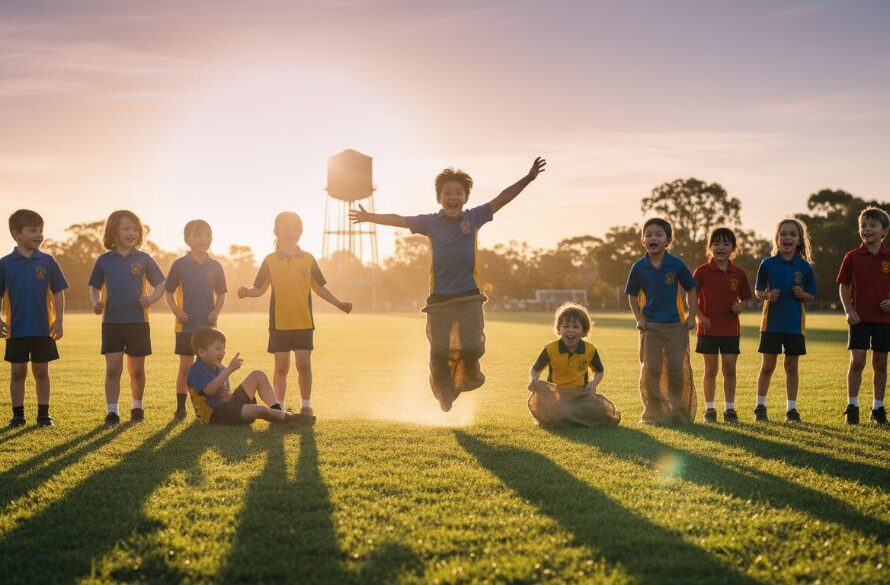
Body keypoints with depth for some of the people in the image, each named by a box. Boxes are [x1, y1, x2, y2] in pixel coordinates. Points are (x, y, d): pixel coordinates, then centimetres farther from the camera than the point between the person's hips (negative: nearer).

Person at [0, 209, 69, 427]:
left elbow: (58, 293, 3)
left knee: (42, 372, 7)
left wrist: (58, 321, -2)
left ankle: (44, 413, 14)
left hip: (43, 328, 0)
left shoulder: (47, 261, 0)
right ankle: (18, 414, 16)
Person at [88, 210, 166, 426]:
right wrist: (95, 302, -8)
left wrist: (152, 299, -14)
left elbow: (160, 284, 6)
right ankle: (112, 412, -2)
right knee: (112, 368, -7)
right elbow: (95, 287, 12)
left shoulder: (143, 259, 1)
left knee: (136, 369, 10)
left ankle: (137, 407, 27)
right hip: (112, 322, 0)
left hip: (138, 321, 0)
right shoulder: (104, 260, 3)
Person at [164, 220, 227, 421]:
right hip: (186, 325, -2)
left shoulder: (215, 266, 5)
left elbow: (221, 294, 12)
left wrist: (217, 311, -5)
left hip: (208, 325, 2)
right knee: (185, 366, 3)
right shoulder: (180, 265, -2)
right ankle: (180, 408, 11)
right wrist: (176, 311, -11)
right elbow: (168, 292, 3)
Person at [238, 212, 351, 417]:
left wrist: (339, 303, 4)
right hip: (279, 323, 0)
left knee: (304, 364, -4)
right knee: (281, 366, 4)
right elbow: (260, 288, 2)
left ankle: (306, 406, 11)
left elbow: (319, 287, 11)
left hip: (303, 323, 1)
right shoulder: (270, 261, 3)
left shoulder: (308, 259, 5)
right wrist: (247, 292, -19)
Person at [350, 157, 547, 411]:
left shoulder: (473, 218, 3)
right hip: (439, 298, 1)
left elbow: (502, 199, 1)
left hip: (469, 296, -1)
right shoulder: (430, 222, 4)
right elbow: (400, 220, 7)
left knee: (471, 347, -16)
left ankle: (469, 371, 19)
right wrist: (371, 217, 4)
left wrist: (528, 178, -6)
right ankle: (444, 395, 26)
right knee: (439, 353, 1)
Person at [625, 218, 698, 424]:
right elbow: (632, 295, 10)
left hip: (676, 325, -1)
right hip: (650, 326, 1)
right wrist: (639, 319, -1)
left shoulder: (676, 265, -5)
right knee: (651, 370, -1)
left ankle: (680, 413, 15)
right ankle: (654, 413, 9)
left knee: (678, 370, 2)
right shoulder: (639, 268, -2)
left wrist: (691, 316, -1)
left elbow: (691, 290, 5)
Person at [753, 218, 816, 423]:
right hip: (772, 322, -1)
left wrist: (802, 294, -14)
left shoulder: (805, 267, 1)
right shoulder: (768, 264, -1)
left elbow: (811, 296, 7)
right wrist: (767, 295, -16)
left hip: (795, 323, 1)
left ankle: (792, 409, 18)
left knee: (792, 367, 9)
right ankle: (760, 407, 14)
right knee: (768, 366, 3)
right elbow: (757, 291, 5)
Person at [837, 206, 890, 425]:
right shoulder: (853, 257, 0)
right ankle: (852, 407, 3)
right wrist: (849, 310, -8)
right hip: (860, 317, -1)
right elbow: (844, 286, 3)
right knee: (857, 361, -6)